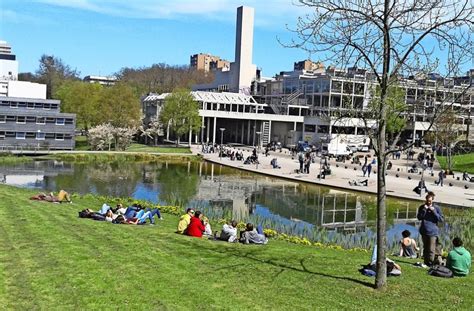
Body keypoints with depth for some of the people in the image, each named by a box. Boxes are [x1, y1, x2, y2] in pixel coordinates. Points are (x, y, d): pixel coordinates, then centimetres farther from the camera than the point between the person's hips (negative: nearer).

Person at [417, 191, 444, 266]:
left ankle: (431, 263, -5)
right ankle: (425, 263, 18)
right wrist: (424, 210, -13)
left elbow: (442, 219, -3)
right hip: (424, 231, 3)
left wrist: (434, 211, -14)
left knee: (431, 249, -9)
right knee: (425, 248, 11)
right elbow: (419, 217, -2)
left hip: (433, 232, -3)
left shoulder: (436, 208, 1)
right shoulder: (422, 207, 7)